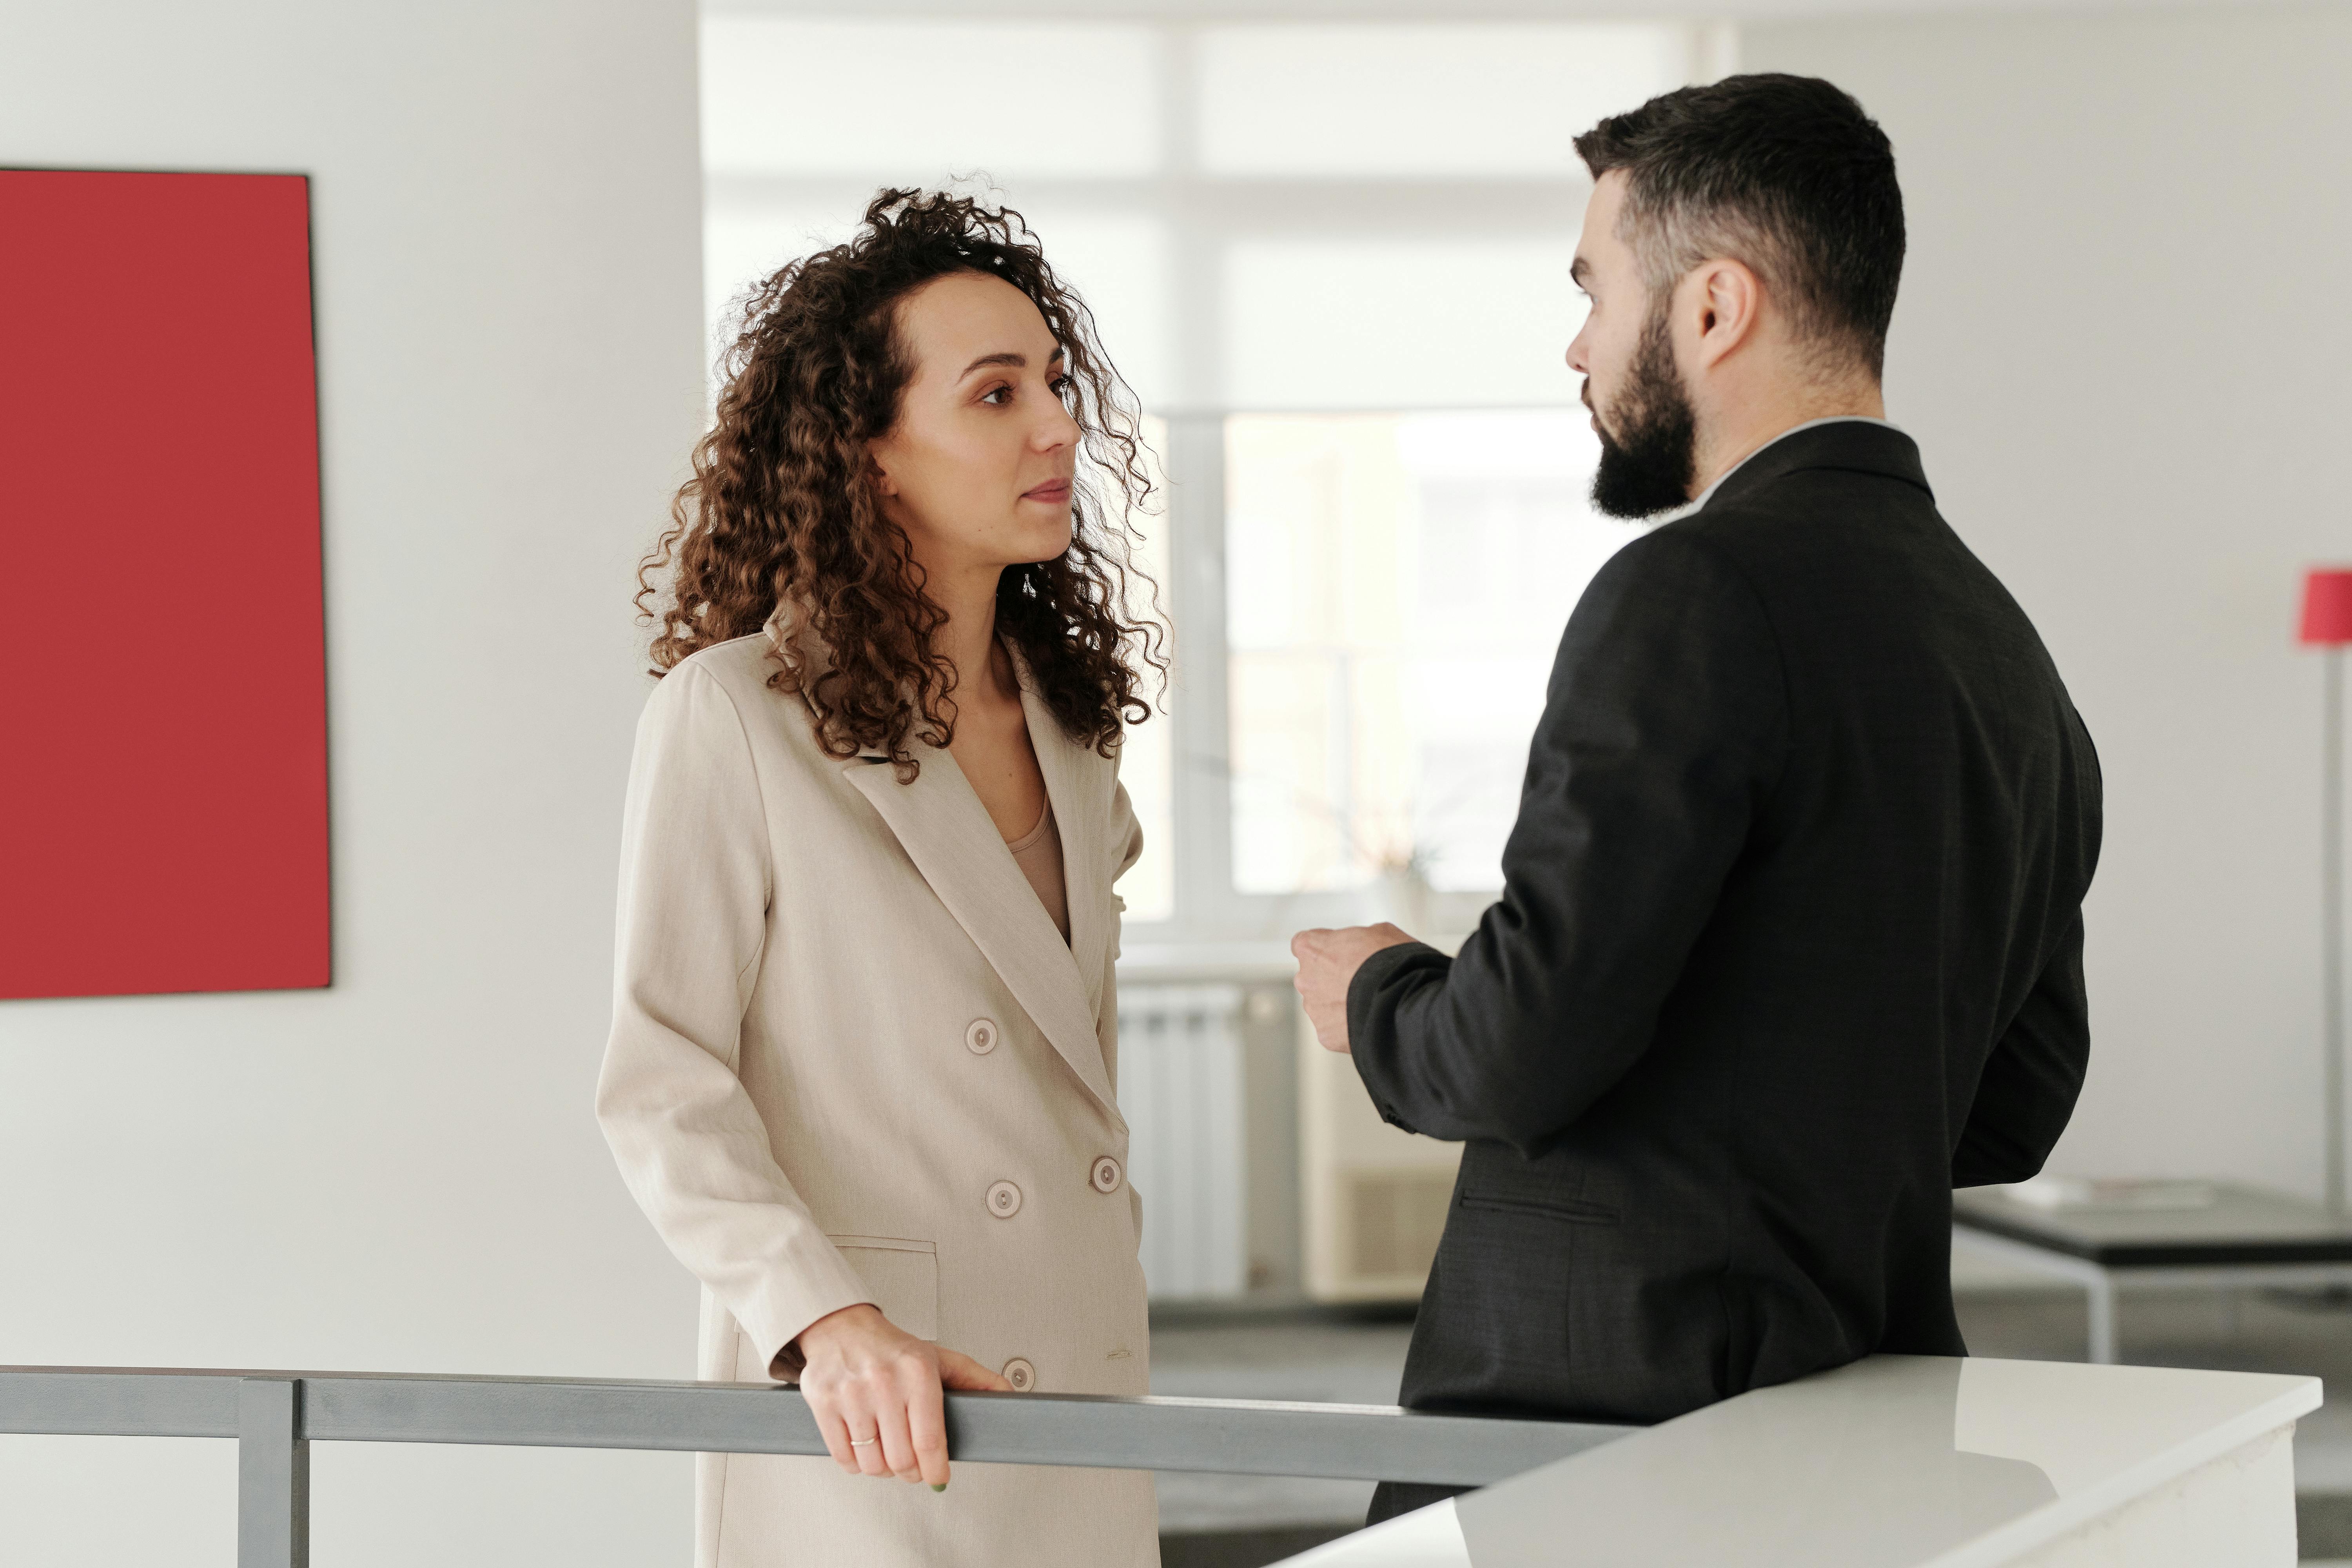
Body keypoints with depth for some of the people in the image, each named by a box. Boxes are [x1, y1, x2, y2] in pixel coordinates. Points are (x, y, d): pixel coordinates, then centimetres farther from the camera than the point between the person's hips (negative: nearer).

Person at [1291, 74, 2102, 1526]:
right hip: (1866, 1429, 9)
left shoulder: (1701, 596, -14)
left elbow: (1526, 1047, -19)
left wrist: (1377, 1000, 2)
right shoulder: (2014, 657, 12)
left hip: (1605, 1406, -8)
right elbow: (2010, 1111, 17)